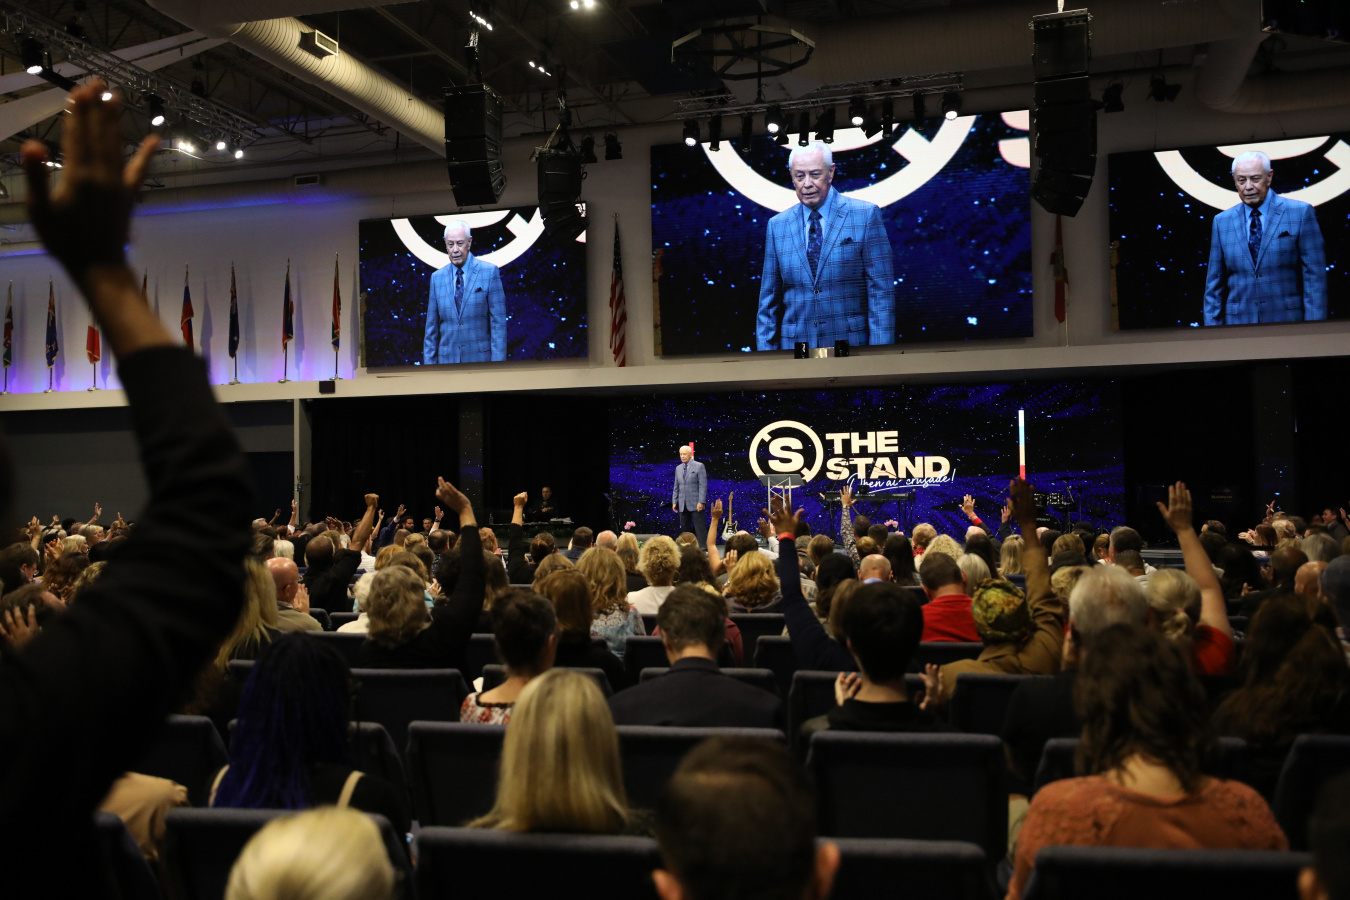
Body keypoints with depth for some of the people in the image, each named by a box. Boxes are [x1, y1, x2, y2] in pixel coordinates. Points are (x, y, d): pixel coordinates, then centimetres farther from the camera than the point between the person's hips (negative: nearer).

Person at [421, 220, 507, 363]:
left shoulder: (490, 272, 0)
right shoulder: (437, 277, 10)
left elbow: (498, 323, -4)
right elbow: (431, 328, 12)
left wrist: (497, 363, -10)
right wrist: (429, 363, 7)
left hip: (481, 357, -3)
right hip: (447, 360, 3)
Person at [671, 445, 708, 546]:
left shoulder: (699, 466, -2)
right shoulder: (678, 468, 15)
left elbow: (703, 485, -8)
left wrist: (701, 502, -15)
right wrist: (674, 502, 9)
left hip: (695, 504, -6)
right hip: (682, 505, 6)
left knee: (700, 529, -7)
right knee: (685, 529, 7)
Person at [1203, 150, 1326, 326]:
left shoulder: (1301, 213, 1)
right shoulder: (1221, 221, 9)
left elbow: (1315, 276, -2)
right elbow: (1214, 284, 9)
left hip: (1288, 323, -2)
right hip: (1238, 322, 2)